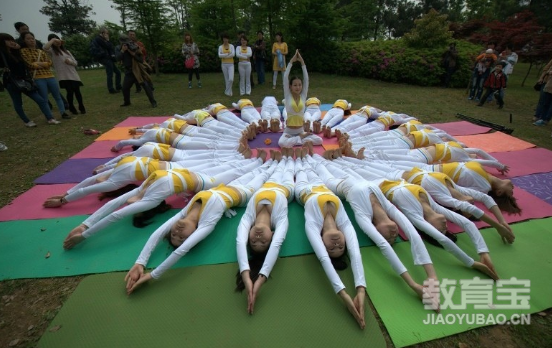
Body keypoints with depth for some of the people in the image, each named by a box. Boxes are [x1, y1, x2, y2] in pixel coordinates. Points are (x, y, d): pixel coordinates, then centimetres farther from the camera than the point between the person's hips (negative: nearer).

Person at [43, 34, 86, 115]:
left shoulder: (66, 51, 20)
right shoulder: (52, 51, 7)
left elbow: (75, 63, 18)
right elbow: (45, 48, -17)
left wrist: (70, 62, -4)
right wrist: (52, 39, -9)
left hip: (73, 74, 4)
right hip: (63, 76, -3)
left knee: (77, 91, -1)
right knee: (70, 91, -9)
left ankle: (81, 107, 15)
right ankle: (72, 108, 9)